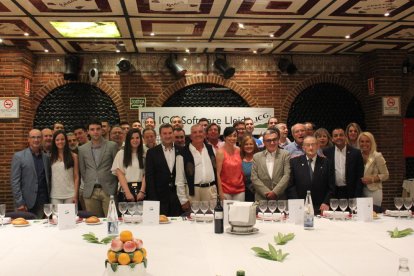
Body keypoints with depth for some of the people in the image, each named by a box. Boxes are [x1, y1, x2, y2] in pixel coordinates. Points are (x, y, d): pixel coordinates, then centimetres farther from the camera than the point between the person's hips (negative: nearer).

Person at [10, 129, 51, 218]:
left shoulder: (46, 157, 11)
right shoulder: (18, 156, -1)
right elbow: (14, 181, -5)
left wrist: (49, 200, 8)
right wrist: (19, 203, -10)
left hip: (43, 203, 3)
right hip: (26, 203, -3)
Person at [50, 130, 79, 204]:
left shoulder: (73, 156, 5)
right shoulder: (50, 157, 8)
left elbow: (76, 177, 4)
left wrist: (75, 195, -4)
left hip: (70, 195, -1)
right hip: (55, 196, 1)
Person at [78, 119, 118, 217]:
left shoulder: (112, 146, 2)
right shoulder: (82, 149, 9)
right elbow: (82, 170, 15)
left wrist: (114, 187, 2)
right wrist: (88, 184, 9)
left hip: (108, 190, -2)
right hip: (90, 192, 2)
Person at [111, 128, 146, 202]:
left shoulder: (144, 155, 6)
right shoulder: (121, 154, 5)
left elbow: (145, 175, 2)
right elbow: (120, 175, 0)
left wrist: (142, 191, -10)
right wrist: (127, 192, -9)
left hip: (140, 189, 0)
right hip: (125, 190, 0)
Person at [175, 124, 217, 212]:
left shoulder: (211, 149, 9)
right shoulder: (183, 153, -4)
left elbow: (216, 168, 14)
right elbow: (179, 179, -3)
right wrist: (183, 200, -5)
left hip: (211, 189, 3)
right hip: (193, 191, -3)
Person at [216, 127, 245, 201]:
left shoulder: (239, 150, 5)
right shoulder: (221, 152, -8)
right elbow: (218, 174, -10)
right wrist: (220, 192, -13)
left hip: (240, 189, 4)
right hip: (226, 190, -4)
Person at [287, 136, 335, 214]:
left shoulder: (326, 163, 8)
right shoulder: (294, 162, 7)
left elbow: (331, 187, 7)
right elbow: (290, 186, 3)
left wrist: (326, 203, -5)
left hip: (320, 208, 1)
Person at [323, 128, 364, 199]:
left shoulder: (356, 153, 2)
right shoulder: (327, 152, 4)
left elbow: (360, 177, 2)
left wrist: (357, 196, -5)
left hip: (350, 192, 0)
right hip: (333, 192, 1)